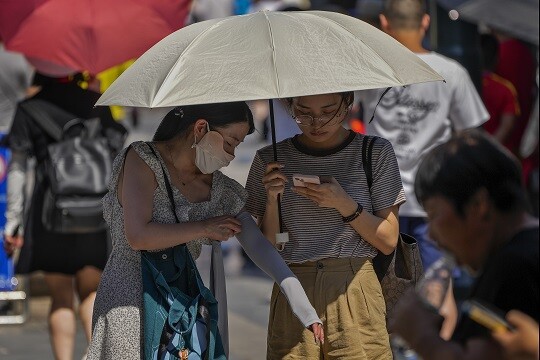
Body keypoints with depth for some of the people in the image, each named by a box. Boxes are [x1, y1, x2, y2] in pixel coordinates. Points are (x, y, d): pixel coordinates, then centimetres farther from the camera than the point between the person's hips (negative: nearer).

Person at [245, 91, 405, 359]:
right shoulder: (271, 160, 5)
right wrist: (272, 200, -11)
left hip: (355, 294, -1)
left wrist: (344, 204, -13)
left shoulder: (376, 153, 3)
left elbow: (388, 241, 0)